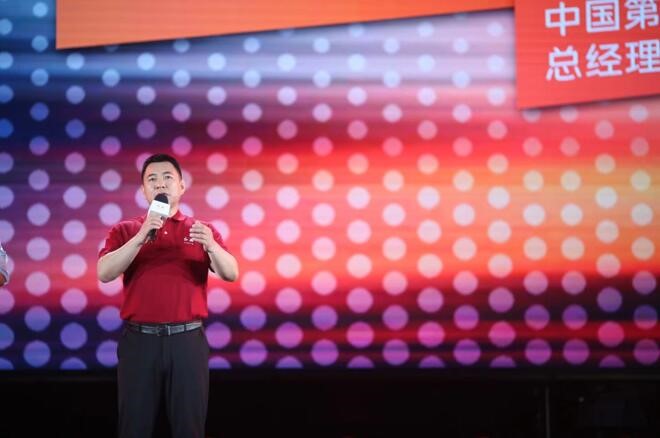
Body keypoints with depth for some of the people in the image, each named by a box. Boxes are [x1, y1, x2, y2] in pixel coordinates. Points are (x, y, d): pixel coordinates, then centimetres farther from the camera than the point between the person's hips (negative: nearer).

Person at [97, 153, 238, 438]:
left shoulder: (201, 230, 10)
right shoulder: (124, 230, 8)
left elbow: (231, 274, -3)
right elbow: (104, 273, -8)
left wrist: (211, 246, -22)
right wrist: (141, 237, -17)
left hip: (187, 340, 0)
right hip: (139, 339, 0)